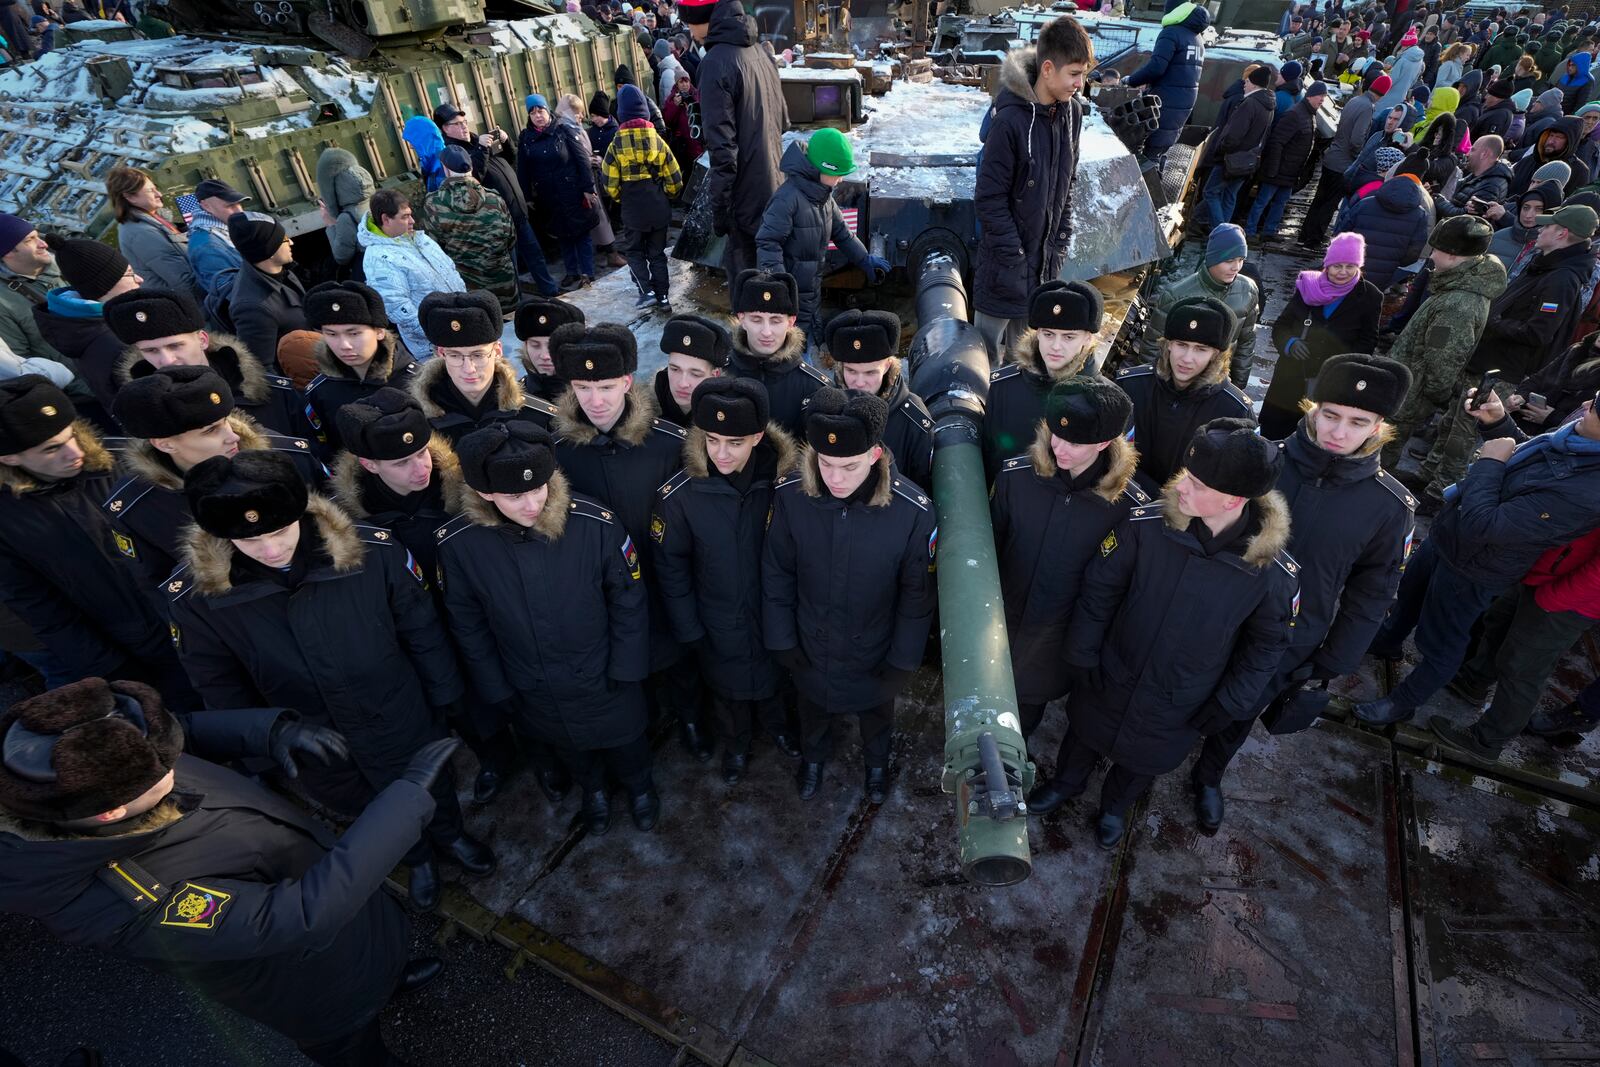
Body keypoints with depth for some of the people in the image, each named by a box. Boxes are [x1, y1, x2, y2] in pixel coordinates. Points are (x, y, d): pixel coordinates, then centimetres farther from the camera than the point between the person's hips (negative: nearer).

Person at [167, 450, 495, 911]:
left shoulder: (373, 551, -28)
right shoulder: (194, 596, -22)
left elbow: (422, 631, -13)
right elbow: (222, 689, -6)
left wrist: (442, 697, -2)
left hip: (402, 726, -1)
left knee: (433, 790, 27)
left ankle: (450, 835, 61)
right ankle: (417, 857, 60)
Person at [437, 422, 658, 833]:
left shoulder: (595, 523, -29)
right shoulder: (457, 544, -22)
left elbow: (629, 599, -14)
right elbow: (468, 625, -6)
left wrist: (625, 670, -9)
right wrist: (496, 688, 0)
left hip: (605, 679, -2)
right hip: (533, 693, 2)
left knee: (624, 742, 25)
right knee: (570, 749, 30)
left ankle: (639, 785, 59)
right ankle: (593, 788, 63)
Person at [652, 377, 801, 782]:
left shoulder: (785, 479, -22)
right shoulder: (678, 494, -24)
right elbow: (670, 567, -11)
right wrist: (688, 629, -7)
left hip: (774, 614, 1)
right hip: (719, 623, -1)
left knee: (774, 676, 27)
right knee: (727, 687, 24)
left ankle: (774, 723, 59)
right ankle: (735, 742, 54)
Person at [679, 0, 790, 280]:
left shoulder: (716, 63, -16)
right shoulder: (759, 54, 11)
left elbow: (722, 147, -20)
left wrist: (718, 208, -15)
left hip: (747, 197, -9)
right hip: (773, 186, 9)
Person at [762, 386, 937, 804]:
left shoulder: (913, 512, -31)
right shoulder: (790, 496, -26)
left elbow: (918, 596, -15)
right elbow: (777, 576, -10)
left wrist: (902, 661, -8)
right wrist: (782, 641, -4)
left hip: (875, 653, -1)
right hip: (810, 648, 1)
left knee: (876, 715, 30)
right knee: (813, 711, 31)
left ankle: (876, 762, 64)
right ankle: (813, 757, 65)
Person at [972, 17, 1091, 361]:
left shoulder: (1072, 111, 0)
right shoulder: (1010, 119, -21)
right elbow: (989, 199, -18)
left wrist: (1062, 238, 6)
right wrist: (1015, 257, -16)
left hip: (1046, 257, 6)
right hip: (1006, 259, -6)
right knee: (989, 346, 8)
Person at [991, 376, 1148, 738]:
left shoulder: (1129, 505, -20)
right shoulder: (1015, 475, -18)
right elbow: (989, 548, -4)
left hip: (1058, 642, -1)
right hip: (1002, 625, 1)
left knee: (1027, 710, 23)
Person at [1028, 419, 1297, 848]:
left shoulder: (1274, 573, -25)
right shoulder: (1145, 526, -27)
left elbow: (1265, 647, -6)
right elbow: (1098, 592, -13)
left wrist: (1226, 708, -4)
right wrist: (1082, 658, -9)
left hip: (1177, 712, 0)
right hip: (1108, 683, 0)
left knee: (1142, 762, 27)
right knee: (1085, 734, 27)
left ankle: (1115, 805, 61)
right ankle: (1067, 782, 61)